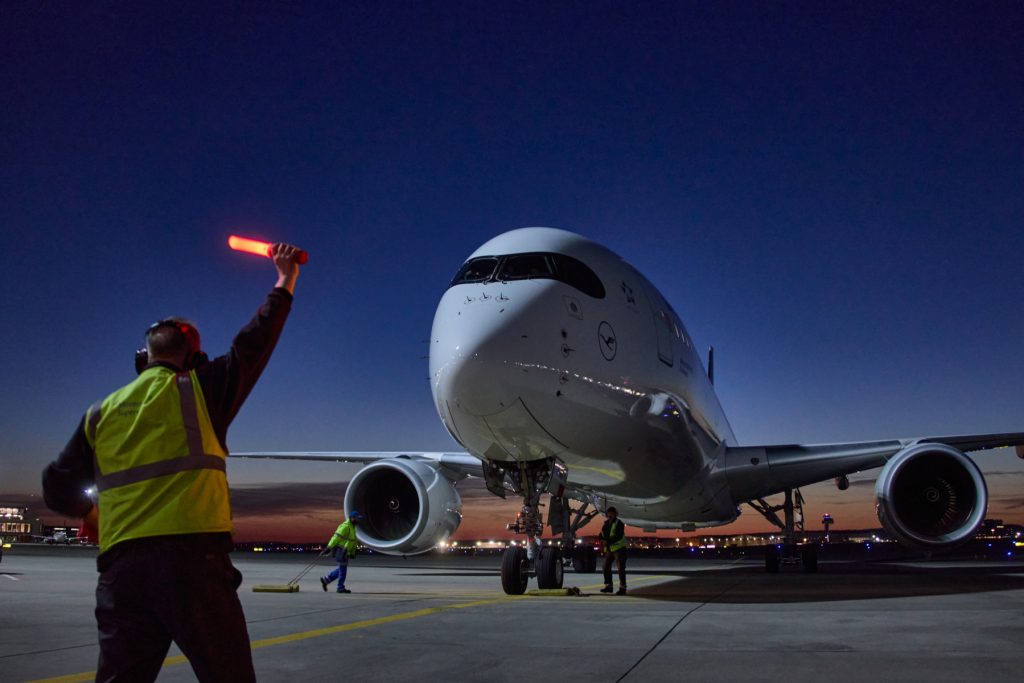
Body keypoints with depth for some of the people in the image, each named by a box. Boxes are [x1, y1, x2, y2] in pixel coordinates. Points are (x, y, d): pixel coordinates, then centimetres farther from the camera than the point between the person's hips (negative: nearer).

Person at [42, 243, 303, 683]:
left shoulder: (101, 413, 16)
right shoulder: (197, 391, 4)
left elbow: (58, 489, 19)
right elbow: (254, 344, 11)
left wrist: (90, 512, 41)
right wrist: (285, 282, 24)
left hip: (121, 567, 5)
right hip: (194, 557, -4)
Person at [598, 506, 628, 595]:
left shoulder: (619, 523, -9)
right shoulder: (606, 524, 13)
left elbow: (619, 536, -19)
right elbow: (602, 534, 15)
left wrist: (608, 541, -27)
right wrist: (600, 538, -11)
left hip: (619, 548, -7)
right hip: (609, 549, 7)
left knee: (621, 568, -9)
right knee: (606, 567, 7)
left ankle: (622, 587, -7)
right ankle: (608, 586, 16)